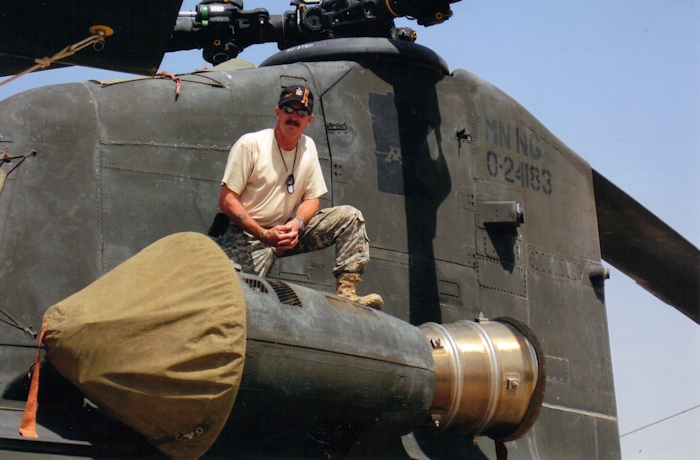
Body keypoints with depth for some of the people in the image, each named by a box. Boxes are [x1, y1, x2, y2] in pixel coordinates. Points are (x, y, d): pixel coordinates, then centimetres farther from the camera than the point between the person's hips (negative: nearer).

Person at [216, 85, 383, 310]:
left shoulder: (308, 147, 6)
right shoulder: (250, 144, -10)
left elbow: (312, 198, 9)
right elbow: (227, 200, -12)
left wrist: (296, 224, -15)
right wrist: (265, 234, -22)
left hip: (290, 231, 5)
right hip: (249, 236, -5)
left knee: (350, 217, -11)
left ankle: (347, 292, -17)